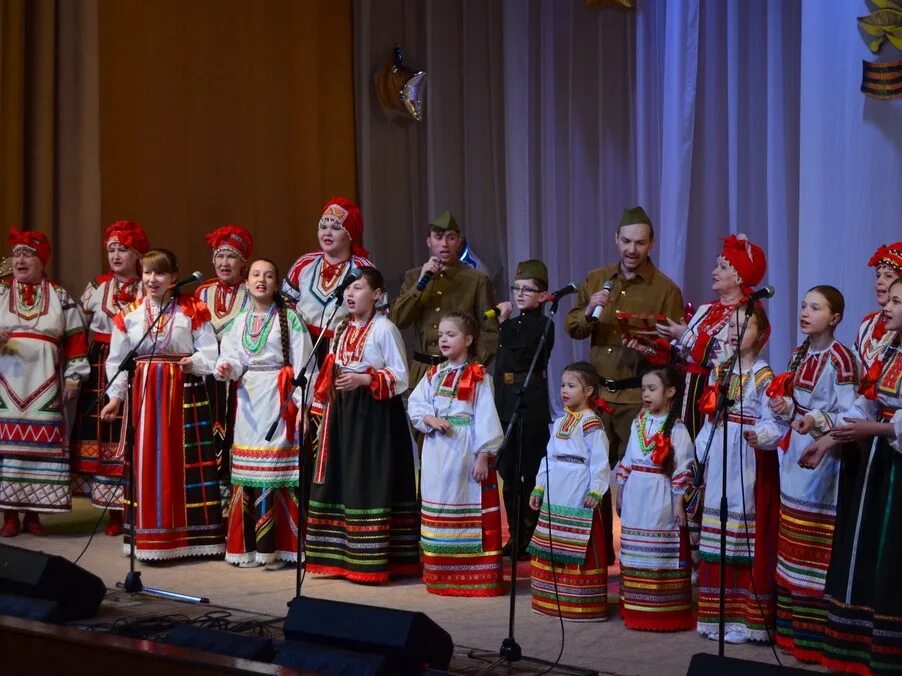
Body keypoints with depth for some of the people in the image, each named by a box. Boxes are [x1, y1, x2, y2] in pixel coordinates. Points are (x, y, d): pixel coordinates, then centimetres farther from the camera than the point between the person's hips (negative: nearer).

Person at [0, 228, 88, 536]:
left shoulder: (60, 296, 10)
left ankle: (33, 513, 5)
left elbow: (76, 338, 9)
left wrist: (73, 377, 2)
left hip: (44, 384, 0)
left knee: (42, 444, -2)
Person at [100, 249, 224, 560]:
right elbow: (117, 360, 10)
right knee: (146, 461, 2)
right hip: (144, 394, 2)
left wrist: (194, 362, -19)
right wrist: (115, 396, 4)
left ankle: (191, 535, 4)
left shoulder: (192, 311, 0)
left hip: (185, 392, -2)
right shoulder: (128, 314, 7)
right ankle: (149, 537, 7)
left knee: (184, 461, -2)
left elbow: (210, 352, -3)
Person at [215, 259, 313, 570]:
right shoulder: (239, 321, 13)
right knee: (248, 473, 3)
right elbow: (230, 355, 5)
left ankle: (275, 547, -3)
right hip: (248, 401, 4)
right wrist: (226, 368, -18)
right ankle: (247, 546, 9)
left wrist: (302, 403, -12)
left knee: (277, 471, -7)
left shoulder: (289, 319, -2)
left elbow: (301, 364, -5)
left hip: (279, 401, -4)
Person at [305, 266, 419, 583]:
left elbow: (400, 378, -9)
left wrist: (363, 379, -20)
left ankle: (373, 560, -4)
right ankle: (340, 556, 14)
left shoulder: (384, 328, -7)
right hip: (343, 414, 7)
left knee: (371, 483, -8)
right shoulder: (342, 329, 15)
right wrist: (325, 410, 15)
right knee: (340, 481, 7)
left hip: (375, 415, -7)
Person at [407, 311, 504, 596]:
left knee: (469, 510, -4)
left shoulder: (478, 377, -5)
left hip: (466, 450, -6)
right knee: (438, 505, 10)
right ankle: (441, 574, 20)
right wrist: (430, 419, -13)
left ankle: (476, 575, 2)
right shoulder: (434, 374, 12)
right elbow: (414, 404, 7)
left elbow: (486, 418, -10)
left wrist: (483, 455, -15)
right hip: (436, 450, 6)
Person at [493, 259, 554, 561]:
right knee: (509, 474, 11)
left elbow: (518, 357, -20)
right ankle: (516, 536, 19)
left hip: (531, 406, -8)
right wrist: (498, 400, 12)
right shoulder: (513, 323, 14)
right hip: (506, 403, 8)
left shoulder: (542, 326, -8)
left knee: (531, 474, -2)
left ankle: (533, 539, 5)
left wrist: (505, 323, -12)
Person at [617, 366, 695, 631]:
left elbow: (683, 468, -10)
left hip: (660, 498, -6)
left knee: (661, 556, -3)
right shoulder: (638, 423, 10)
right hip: (635, 497, 6)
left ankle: (664, 611, 5)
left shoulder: (675, 428, -8)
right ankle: (635, 609, 19)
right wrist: (620, 493, 16)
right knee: (635, 555, 10)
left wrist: (679, 503, -12)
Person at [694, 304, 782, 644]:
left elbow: (772, 422, -16)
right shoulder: (718, 372, 12)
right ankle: (718, 613, 20)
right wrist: (699, 454, 15)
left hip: (748, 463, -7)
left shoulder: (762, 376, -7)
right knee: (717, 538, 10)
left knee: (745, 539, -5)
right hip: (718, 461, 7)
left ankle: (746, 618, 1)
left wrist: (759, 435, -36)